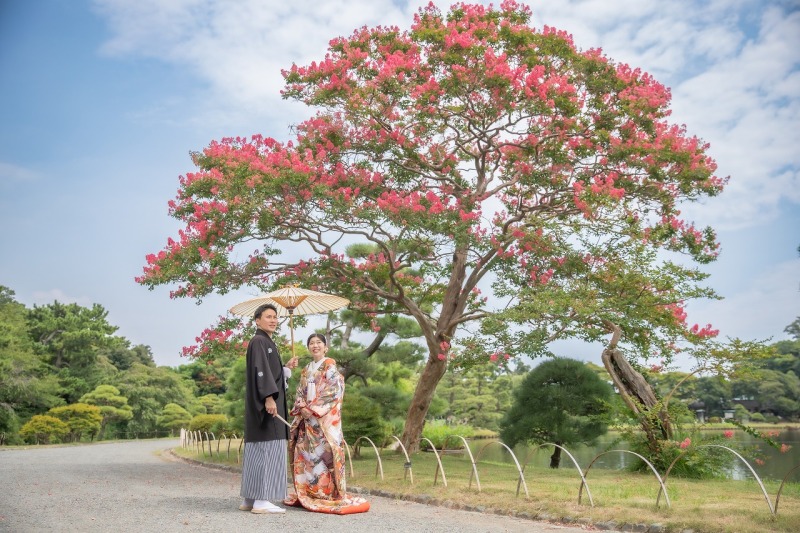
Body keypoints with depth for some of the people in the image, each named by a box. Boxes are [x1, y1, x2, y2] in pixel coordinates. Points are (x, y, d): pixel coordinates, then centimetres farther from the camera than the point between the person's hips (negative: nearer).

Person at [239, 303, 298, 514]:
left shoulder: (267, 343, 22)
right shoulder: (258, 341, -8)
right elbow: (260, 370, -19)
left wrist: (286, 367, 16)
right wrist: (269, 397, -26)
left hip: (268, 402, 10)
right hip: (266, 403, -10)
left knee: (257, 450, 10)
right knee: (267, 448, -10)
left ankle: (249, 498, 15)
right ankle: (262, 500, -9)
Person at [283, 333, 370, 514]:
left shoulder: (330, 367, -2)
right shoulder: (306, 370, 17)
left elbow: (333, 392, -11)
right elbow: (300, 393, 14)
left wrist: (314, 410, -15)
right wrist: (302, 408, -6)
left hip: (325, 418, -6)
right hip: (307, 418, 7)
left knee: (324, 453, -11)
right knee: (304, 454, 5)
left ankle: (331, 495, -7)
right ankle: (307, 493, 14)